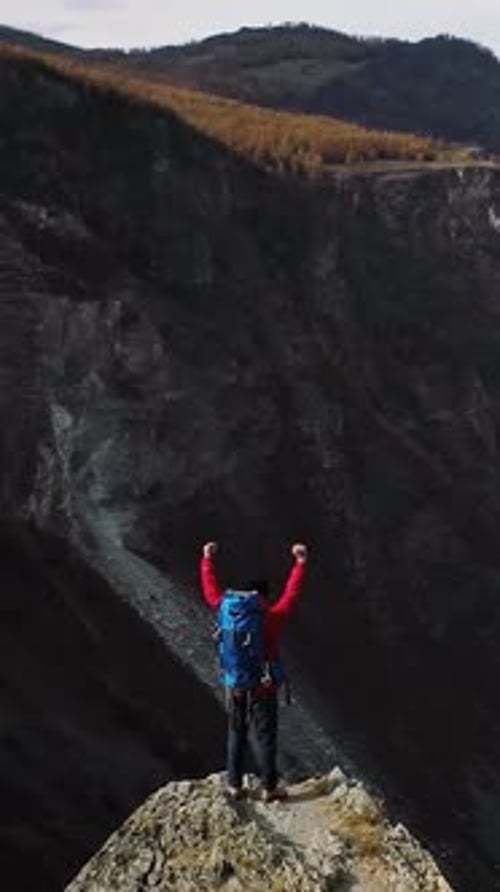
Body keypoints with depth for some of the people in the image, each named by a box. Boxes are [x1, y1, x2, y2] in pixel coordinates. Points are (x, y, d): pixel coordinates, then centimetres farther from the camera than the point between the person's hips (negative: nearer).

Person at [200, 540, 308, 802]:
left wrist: (207, 559, 15)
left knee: (236, 734, 17)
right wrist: (300, 563, -6)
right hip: (264, 689, -3)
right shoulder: (274, 617, -16)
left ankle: (234, 785, 23)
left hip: (236, 687, 3)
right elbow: (292, 593, -11)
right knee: (265, 737, 8)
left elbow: (211, 591, 5)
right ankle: (269, 788, 15)